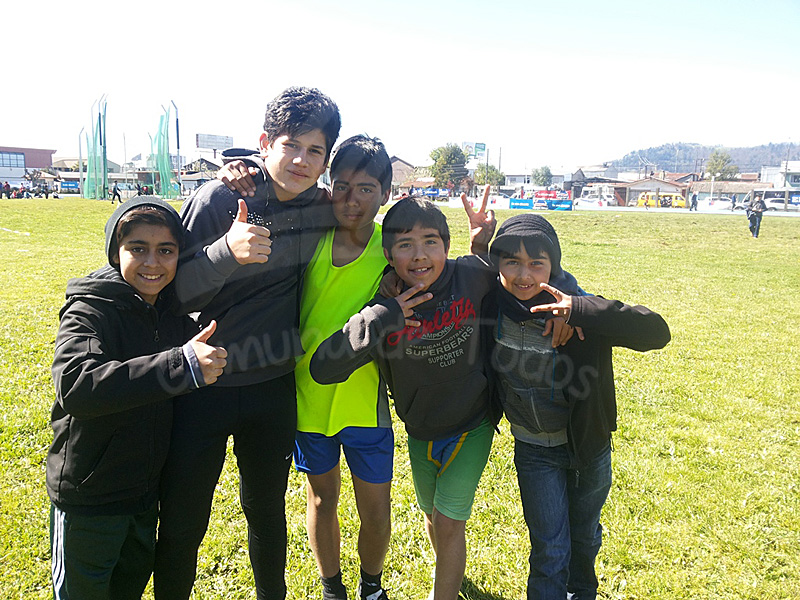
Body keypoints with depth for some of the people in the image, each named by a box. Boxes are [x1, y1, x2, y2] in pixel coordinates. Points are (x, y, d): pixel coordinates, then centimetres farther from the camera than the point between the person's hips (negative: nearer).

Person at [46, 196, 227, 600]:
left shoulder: (174, 313, -1)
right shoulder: (90, 310, -21)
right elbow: (74, 386, -37)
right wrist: (180, 366, -48)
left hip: (145, 490, 6)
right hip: (88, 496, -6)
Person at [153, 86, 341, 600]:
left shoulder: (326, 209, -2)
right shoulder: (218, 199, -13)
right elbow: (176, 293, -15)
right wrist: (227, 251, -32)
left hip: (274, 385, 3)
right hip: (203, 382, -3)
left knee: (267, 510, 19)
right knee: (182, 524, 7)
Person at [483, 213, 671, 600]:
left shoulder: (575, 309, -26)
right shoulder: (491, 305, -18)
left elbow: (657, 332, -33)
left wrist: (582, 312, -46)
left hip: (587, 443, 0)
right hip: (533, 449, 0)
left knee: (585, 534, 25)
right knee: (549, 549, 2)